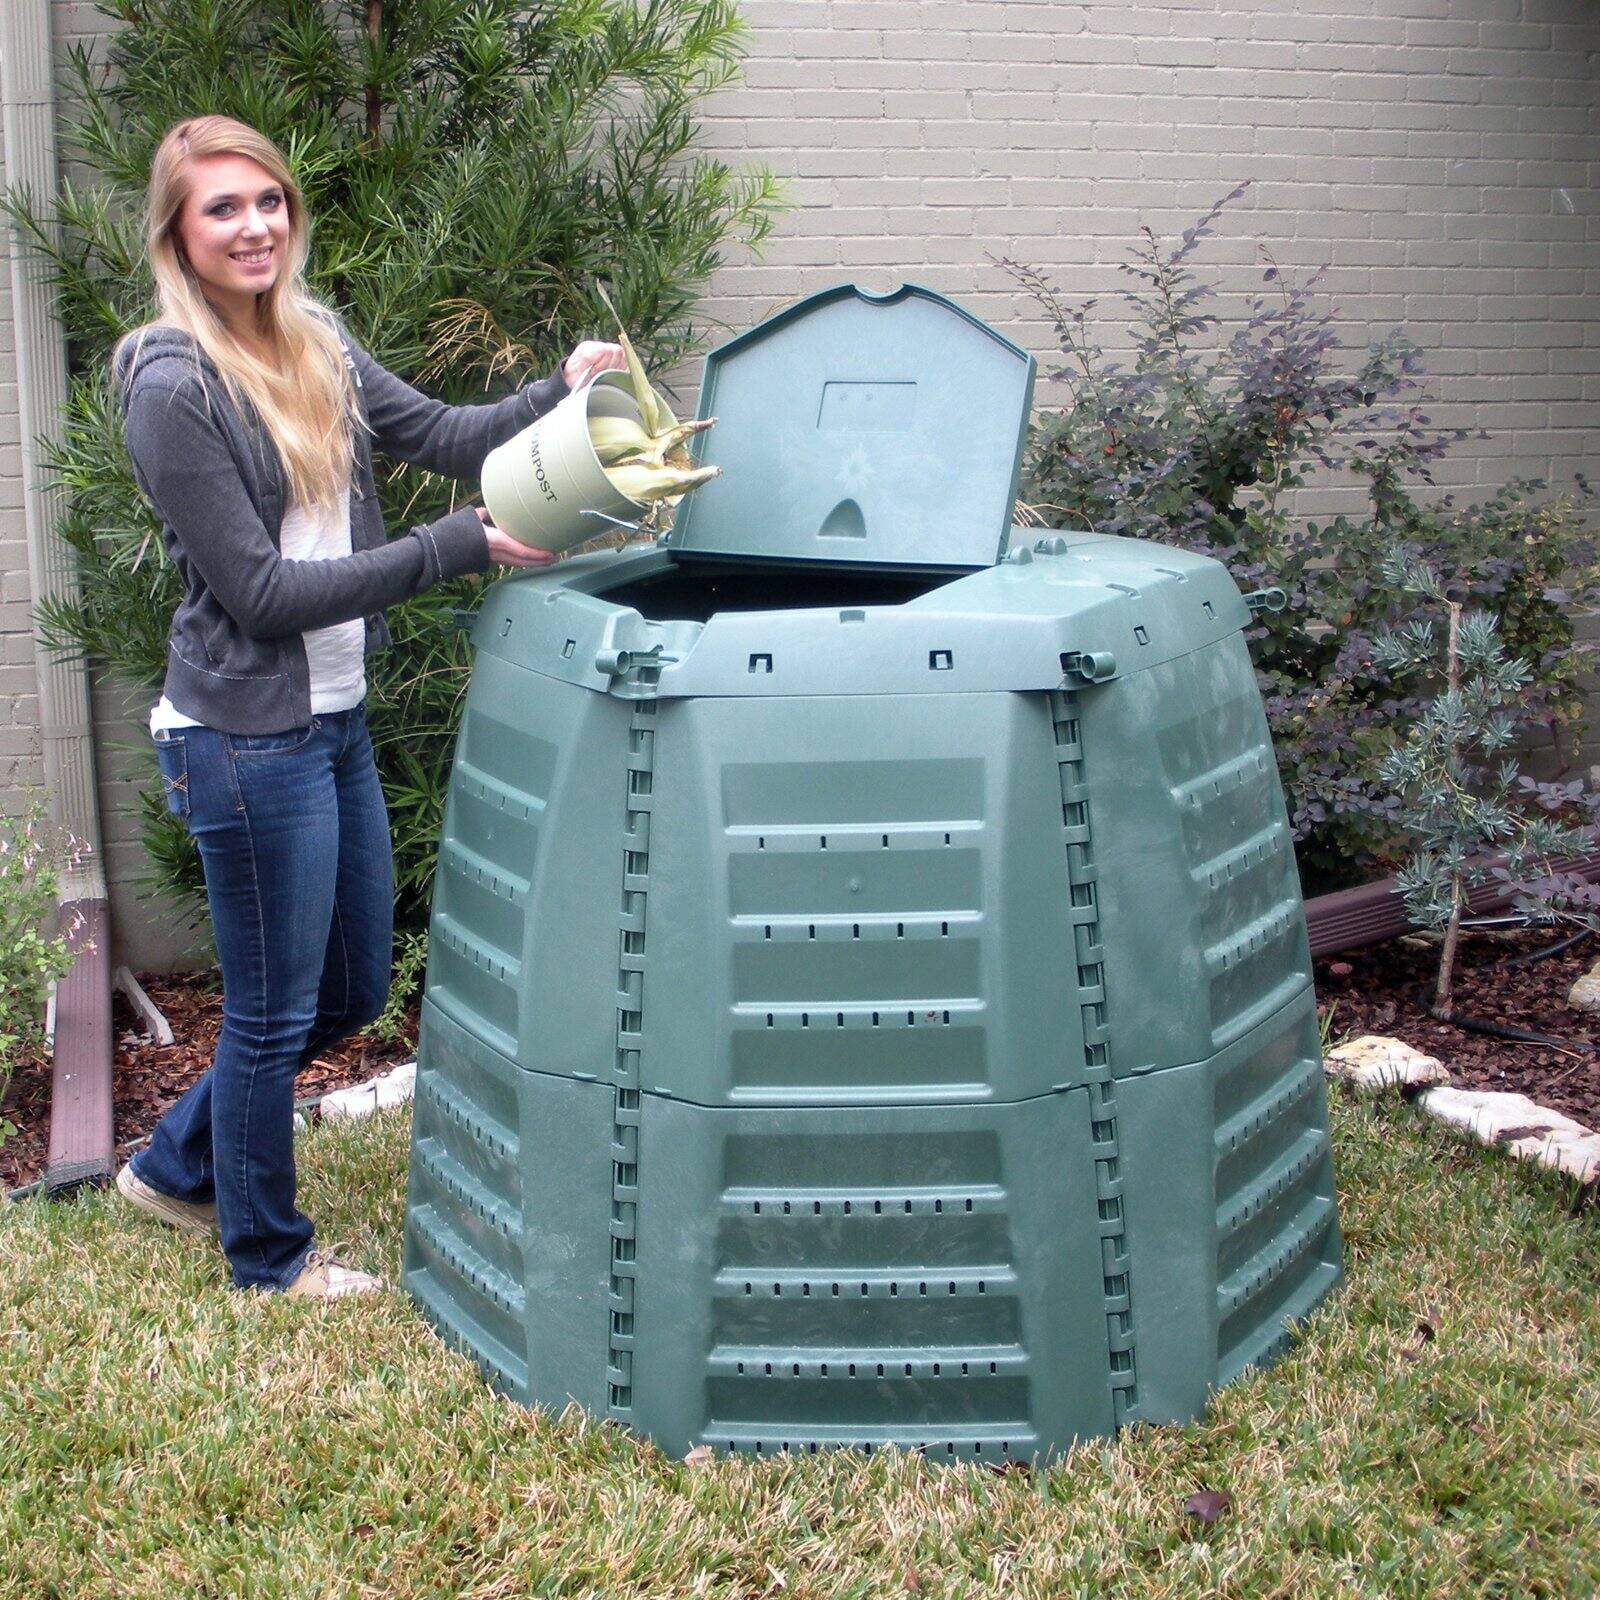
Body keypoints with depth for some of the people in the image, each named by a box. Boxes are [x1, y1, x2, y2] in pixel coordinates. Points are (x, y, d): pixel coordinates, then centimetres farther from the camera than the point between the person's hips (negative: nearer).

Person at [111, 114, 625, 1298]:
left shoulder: (315, 341, 7)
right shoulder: (173, 387, -16)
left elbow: (441, 434, 6)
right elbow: (261, 590, -19)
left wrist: (560, 393, -13)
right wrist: (456, 548, -21)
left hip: (332, 719, 8)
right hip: (247, 740, -8)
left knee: (353, 989, 19)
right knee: (275, 1011, 8)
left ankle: (178, 1165, 40)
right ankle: (267, 1256, 30)